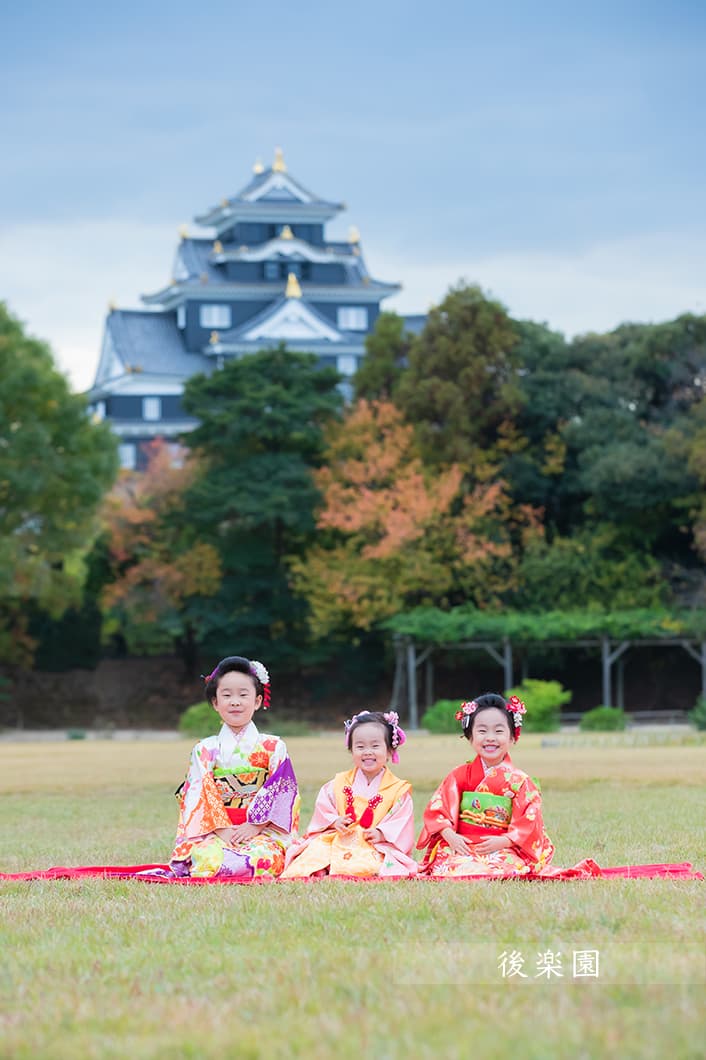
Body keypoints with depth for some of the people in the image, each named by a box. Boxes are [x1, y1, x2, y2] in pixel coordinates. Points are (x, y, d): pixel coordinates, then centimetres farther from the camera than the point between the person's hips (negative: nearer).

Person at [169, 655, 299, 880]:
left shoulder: (273, 747, 8)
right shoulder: (205, 750, 10)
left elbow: (280, 792, 0)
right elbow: (200, 795, 1)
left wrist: (254, 826, -13)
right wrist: (222, 829, -14)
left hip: (263, 831, 1)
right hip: (215, 831, 0)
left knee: (266, 857, -35)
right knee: (207, 856, -36)